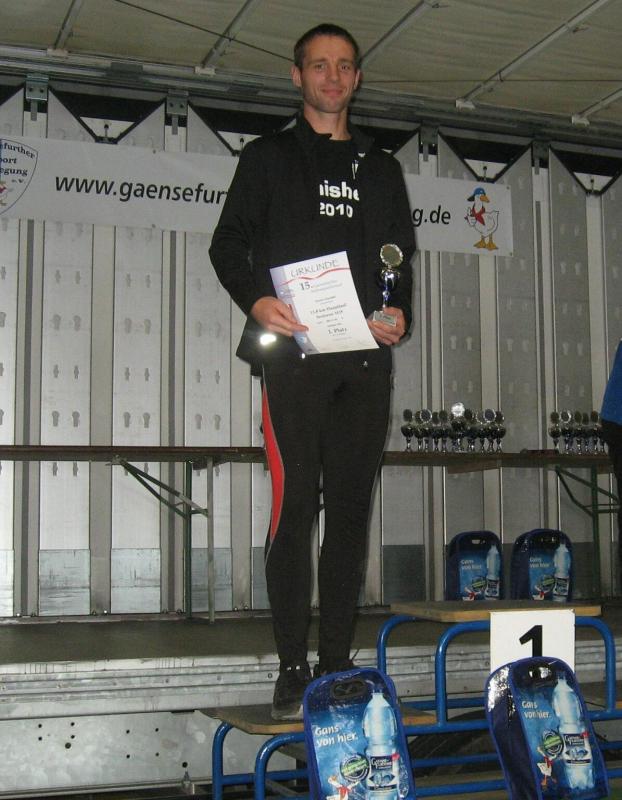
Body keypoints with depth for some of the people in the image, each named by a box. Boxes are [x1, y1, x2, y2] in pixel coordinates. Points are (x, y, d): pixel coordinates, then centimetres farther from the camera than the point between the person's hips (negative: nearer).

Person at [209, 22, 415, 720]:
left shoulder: (381, 169, 23)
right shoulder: (268, 158, 14)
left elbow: (402, 258, 21)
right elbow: (228, 243, 6)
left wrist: (399, 312, 1)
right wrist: (256, 299, -14)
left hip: (364, 358, 3)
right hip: (294, 354, -3)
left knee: (351, 510, 2)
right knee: (294, 506, -9)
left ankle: (337, 662, 8)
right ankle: (292, 669, -4)